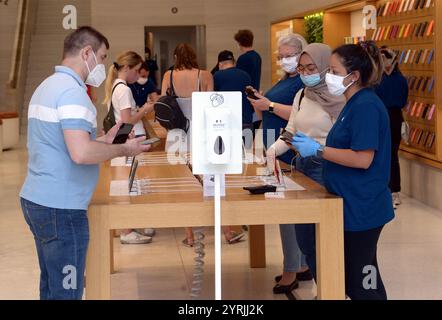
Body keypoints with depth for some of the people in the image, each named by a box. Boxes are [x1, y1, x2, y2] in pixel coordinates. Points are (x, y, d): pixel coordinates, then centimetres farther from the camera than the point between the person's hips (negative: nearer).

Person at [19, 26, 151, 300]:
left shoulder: (47, 86, 16)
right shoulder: (72, 92, -16)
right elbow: (81, 154, -27)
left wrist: (103, 141, 17)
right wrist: (123, 150, -12)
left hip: (35, 199, 10)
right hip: (61, 208, -10)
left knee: (51, 288, 16)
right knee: (67, 292, -3)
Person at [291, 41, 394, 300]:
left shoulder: (366, 106, -18)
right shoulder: (354, 104, 13)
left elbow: (363, 159, -24)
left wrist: (318, 150, -18)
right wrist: (312, 147, 9)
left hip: (361, 209, -10)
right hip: (350, 205, 10)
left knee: (362, 285, 0)